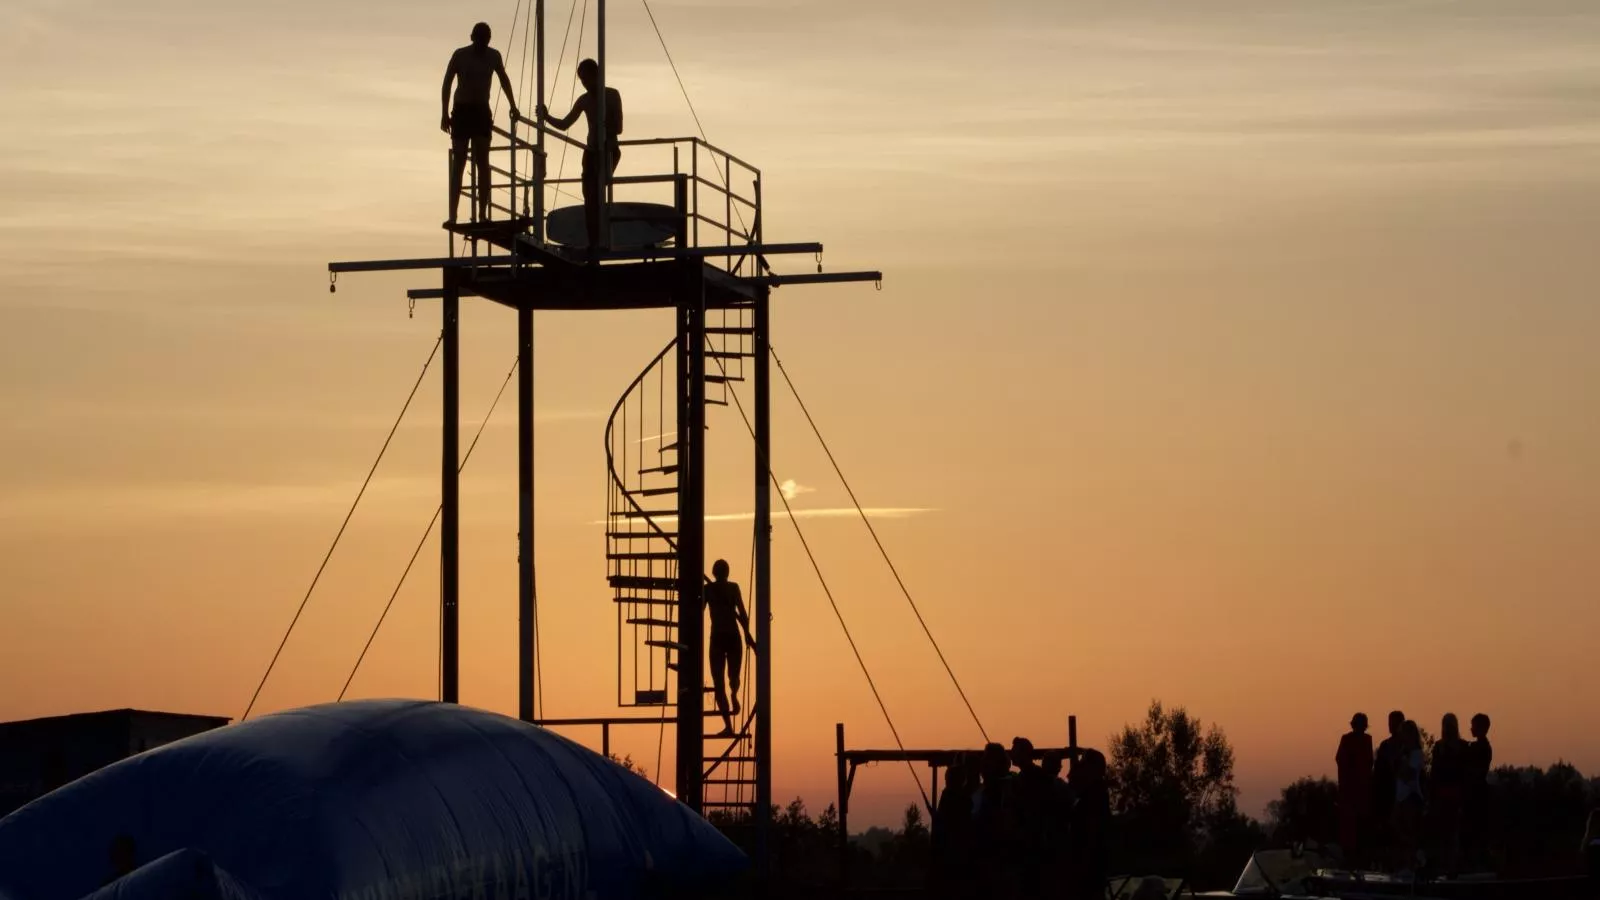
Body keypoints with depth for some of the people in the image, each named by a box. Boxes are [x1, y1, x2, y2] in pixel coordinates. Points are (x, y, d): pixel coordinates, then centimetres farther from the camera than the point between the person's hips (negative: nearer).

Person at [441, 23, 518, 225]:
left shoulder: (493, 56, 4)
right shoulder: (460, 55, -5)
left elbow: (504, 80, 18)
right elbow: (447, 83, -5)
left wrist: (513, 107, 19)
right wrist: (445, 113, -12)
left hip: (482, 112, 2)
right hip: (462, 111, -2)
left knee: (482, 162, -4)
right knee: (458, 163, -5)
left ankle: (483, 213, -6)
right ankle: (453, 215, -7)